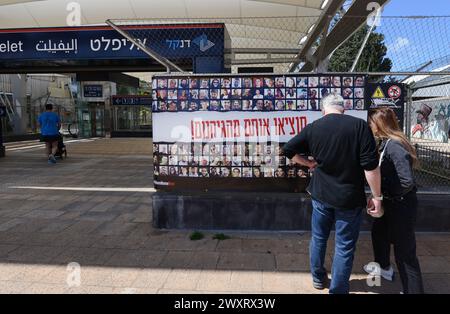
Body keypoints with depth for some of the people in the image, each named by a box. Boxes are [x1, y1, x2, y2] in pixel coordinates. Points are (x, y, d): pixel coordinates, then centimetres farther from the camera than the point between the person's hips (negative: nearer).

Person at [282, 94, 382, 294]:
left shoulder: (313, 128, -4)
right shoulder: (359, 126, -13)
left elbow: (288, 150, 3)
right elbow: (371, 166, -16)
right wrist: (377, 197, -8)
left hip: (321, 195, 3)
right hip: (349, 198, -3)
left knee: (318, 238, 22)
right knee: (344, 247, 10)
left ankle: (318, 278, 40)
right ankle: (338, 290, 20)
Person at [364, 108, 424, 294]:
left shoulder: (394, 146, -25)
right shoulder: (386, 143, 3)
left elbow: (407, 182, -29)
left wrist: (387, 193, -15)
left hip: (401, 205, -10)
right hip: (390, 202, 10)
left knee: (404, 250, -1)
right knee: (379, 231, 27)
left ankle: (413, 289, 14)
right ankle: (384, 267, 49)